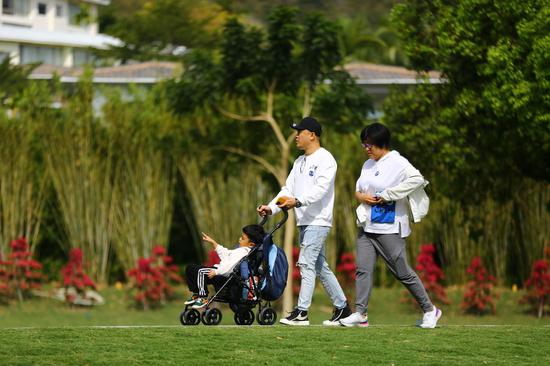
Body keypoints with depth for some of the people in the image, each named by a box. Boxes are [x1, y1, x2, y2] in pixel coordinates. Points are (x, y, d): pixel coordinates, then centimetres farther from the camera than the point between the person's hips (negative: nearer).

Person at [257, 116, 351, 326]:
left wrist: (298, 201, -34)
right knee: (320, 267, 11)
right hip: (304, 222, 9)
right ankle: (342, 308, 18)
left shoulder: (325, 159, -9)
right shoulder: (300, 162, 19)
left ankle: (301, 312, -16)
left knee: (306, 263, -14)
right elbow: (288, 189, 15)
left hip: (318, 221, -9)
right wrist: (271, 208, 1)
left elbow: (321, 188, -21)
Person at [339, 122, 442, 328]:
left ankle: (429, 310, 12)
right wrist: (361, 196, -1)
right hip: (367, 225, 8)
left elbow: (417, 179, -27)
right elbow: (358, 188, 24)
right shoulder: (368, 165, 15)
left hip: (389, 228, -8)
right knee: (363, 269, -3)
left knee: (402, 272, -1)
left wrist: (387, 195, -23)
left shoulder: (397, 163, -11)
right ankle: (360, 314, -2)